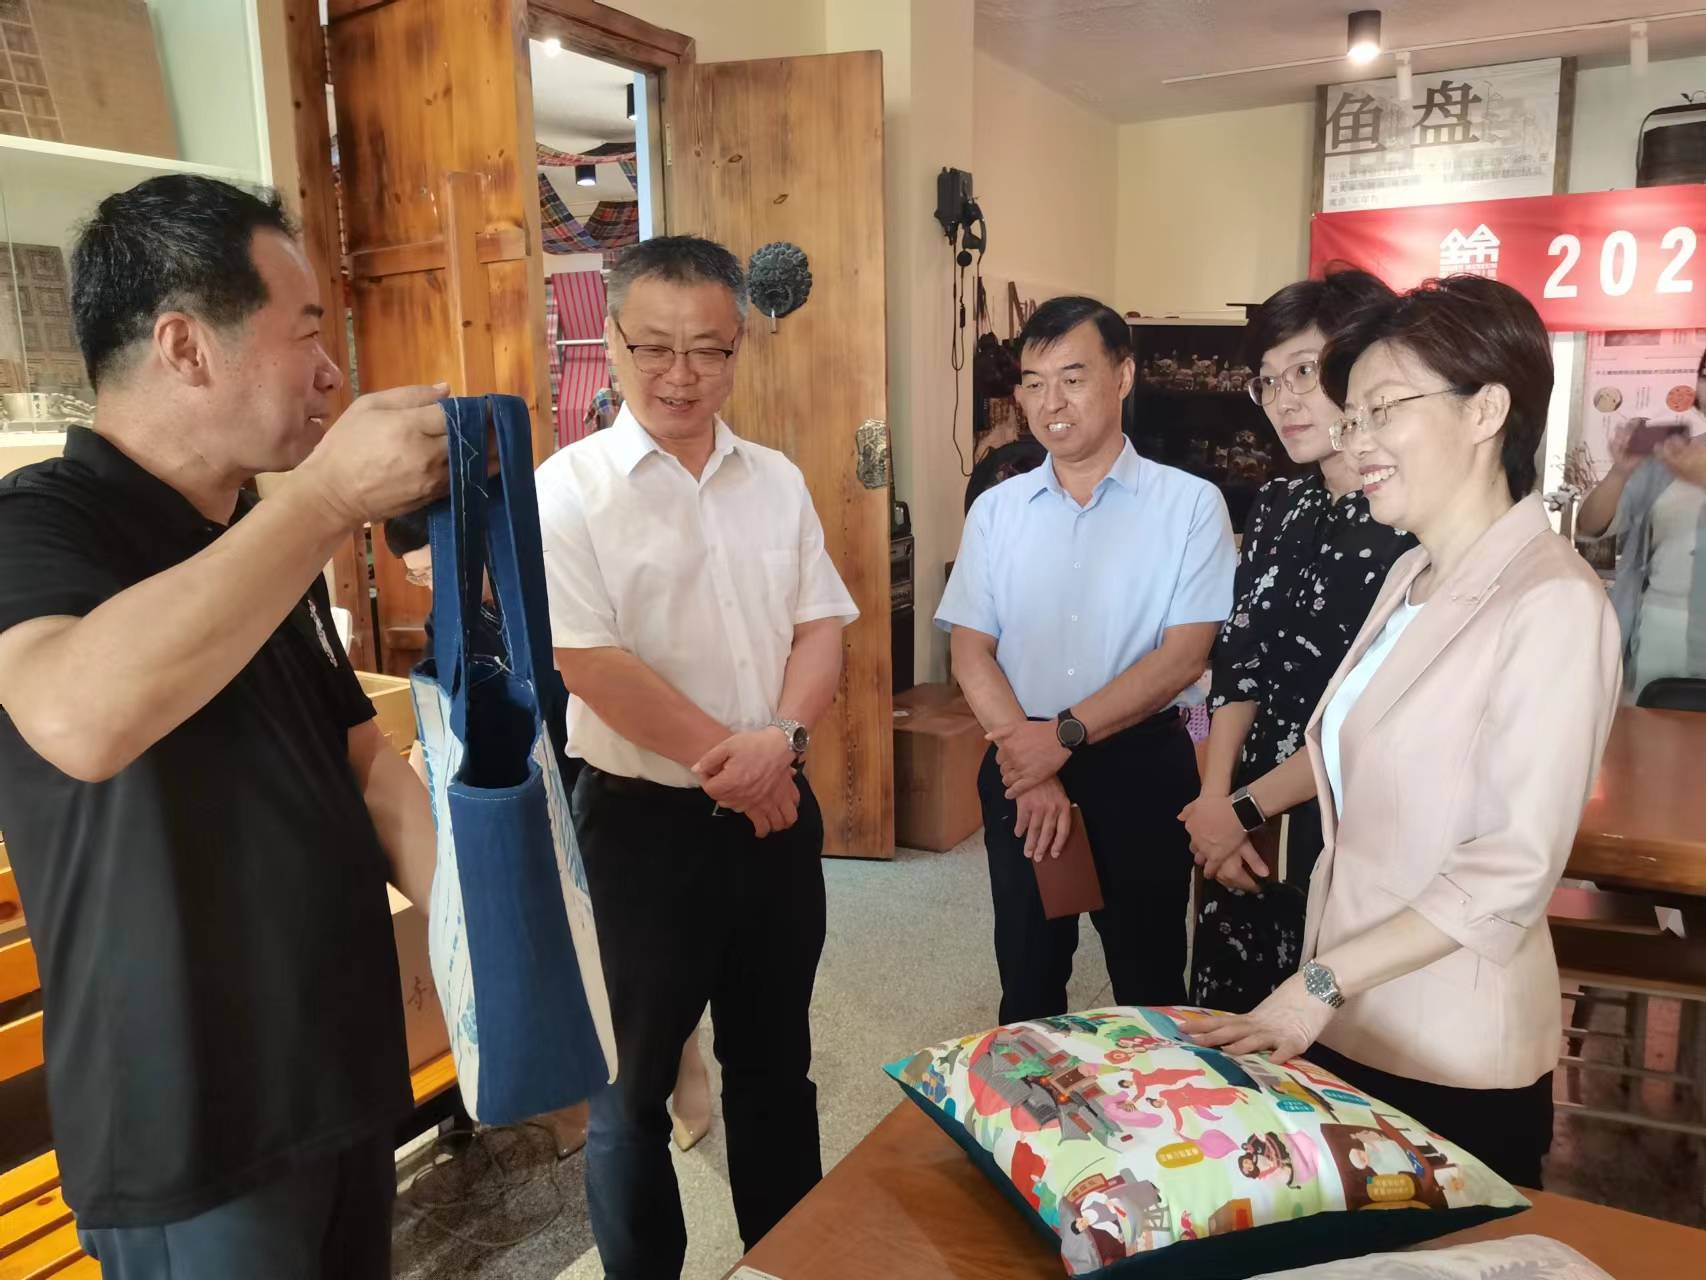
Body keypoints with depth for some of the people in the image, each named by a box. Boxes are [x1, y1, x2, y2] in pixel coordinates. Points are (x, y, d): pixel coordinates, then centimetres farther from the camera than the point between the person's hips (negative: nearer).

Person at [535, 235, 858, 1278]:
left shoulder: (777, 481, 5)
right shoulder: (568, 489, -9)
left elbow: (822, 629, 3)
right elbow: (591, 663, -17)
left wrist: (781, 738, -15)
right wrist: (730, 764, -14)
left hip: (778, 811, 5)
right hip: (643, 819, -4)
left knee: (776, 1060, 20)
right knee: (636, 1075, 12)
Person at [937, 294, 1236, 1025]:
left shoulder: (1190, 505, -6)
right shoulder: (996, 511, 3)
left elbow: (1184, 657, -12)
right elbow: (971, 654, -1)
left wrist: (1066, 734, -17)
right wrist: (1031, 762, -12)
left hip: (1140, 769, -2)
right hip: (1021, 769, 3)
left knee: (1149, 981, 13)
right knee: (1028, 980, 17)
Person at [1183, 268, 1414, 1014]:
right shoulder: (1277, 507, 6)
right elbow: (1239, 663, 4)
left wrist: (1249, 807, -11)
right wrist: (1215, 799, -8)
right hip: (1246, 823, 6)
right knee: (1225, 1031, 18)